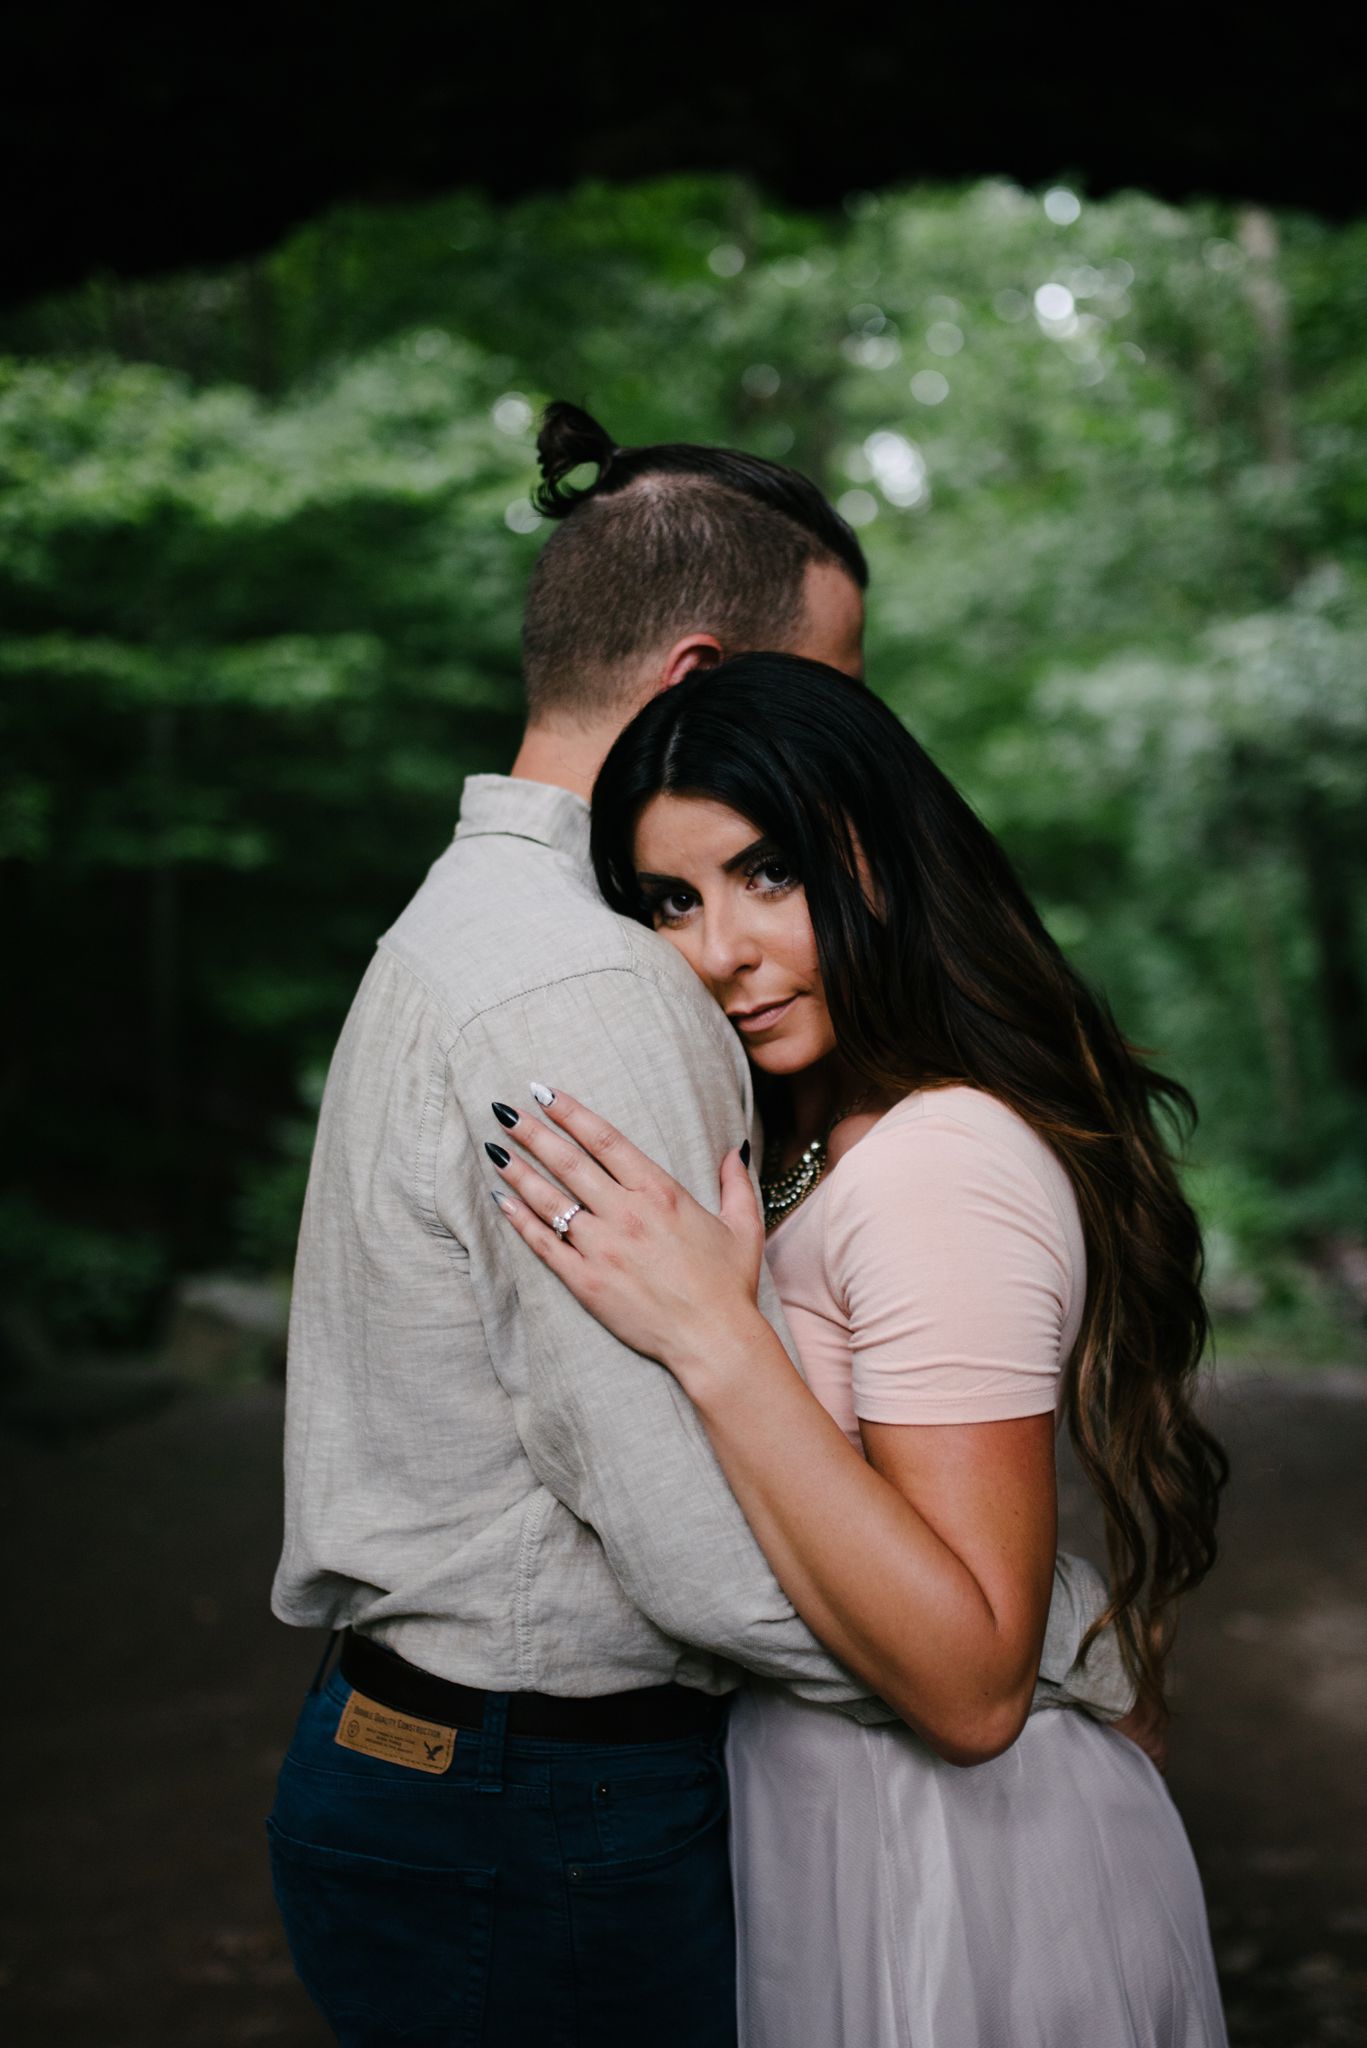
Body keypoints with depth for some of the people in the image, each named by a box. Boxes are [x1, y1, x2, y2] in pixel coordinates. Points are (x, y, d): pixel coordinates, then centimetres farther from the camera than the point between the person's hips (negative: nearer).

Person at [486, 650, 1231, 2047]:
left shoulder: (944, 1165, -24)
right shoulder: (810, 1143, 6)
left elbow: (970, 1685, -29)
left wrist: (713, 1341, -32)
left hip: (956, 1889, -9)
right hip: (838, 1829, 9)